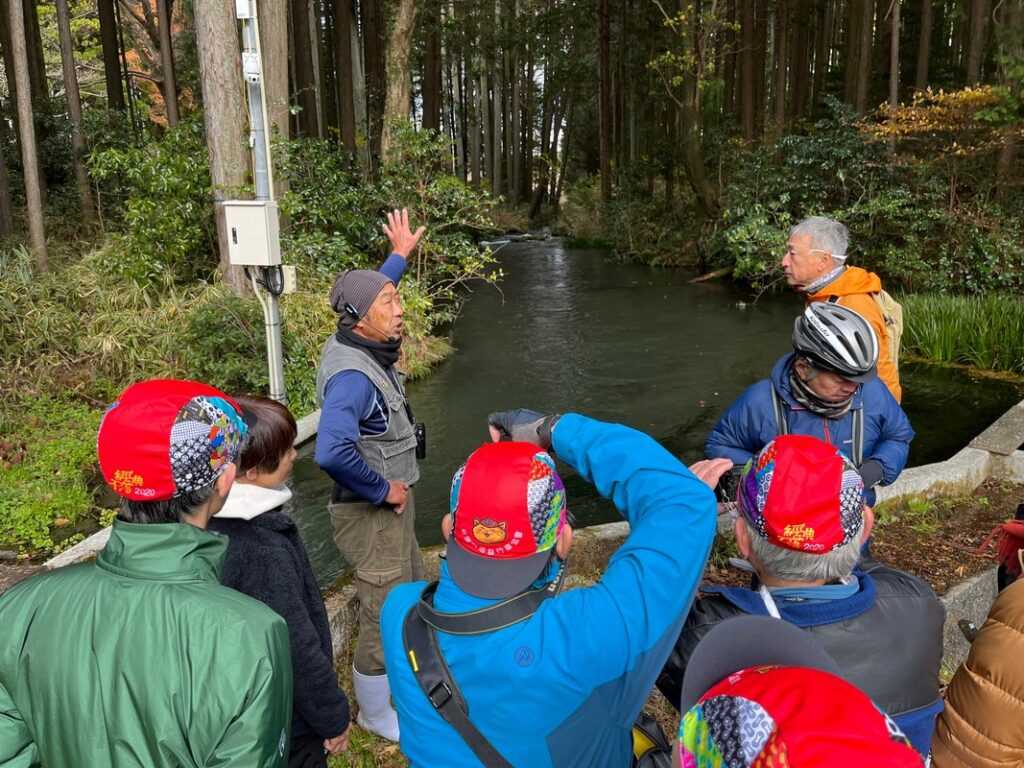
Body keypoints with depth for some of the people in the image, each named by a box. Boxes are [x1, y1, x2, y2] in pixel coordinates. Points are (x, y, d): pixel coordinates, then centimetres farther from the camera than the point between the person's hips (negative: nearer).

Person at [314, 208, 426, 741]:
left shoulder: (361, 346, -1)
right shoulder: (353, 376, -30)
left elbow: (367, 294, 23)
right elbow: (332, 452, -44)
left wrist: (400, 255, 26)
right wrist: (382, 490, -28)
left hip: (390, 506, 10)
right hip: (371, 513, -10)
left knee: (413, 597, 27)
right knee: (385, 619, 8)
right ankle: (376, 716, 32)